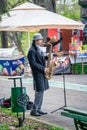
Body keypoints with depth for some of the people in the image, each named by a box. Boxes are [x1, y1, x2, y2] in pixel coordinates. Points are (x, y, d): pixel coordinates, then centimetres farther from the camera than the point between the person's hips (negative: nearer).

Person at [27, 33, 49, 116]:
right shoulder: (32, 51, -15)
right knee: (39, 91, -9)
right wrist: (43, 69, -19)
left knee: (41, 91, 10)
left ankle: (38, 109, 15)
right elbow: (33, 64, -19)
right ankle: (34, 110, -3)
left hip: (42, 73, 9)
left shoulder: (38, 49, 15)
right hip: (37, 73, -9)